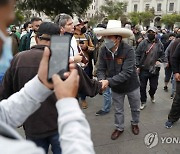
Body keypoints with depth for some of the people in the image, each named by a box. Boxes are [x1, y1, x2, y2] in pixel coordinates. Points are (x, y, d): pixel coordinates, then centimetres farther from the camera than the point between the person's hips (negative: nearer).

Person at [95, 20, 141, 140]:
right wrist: (102, 80, -33)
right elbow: (101, 69, -12)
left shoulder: (128, 50, -29)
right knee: (118, 110, 20)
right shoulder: (104, 50, -17)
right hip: (116, 87, 3)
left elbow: (126, 73, -35)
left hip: (131, 85, -2)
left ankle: (135, 124, 50)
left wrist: (109, 81, -42)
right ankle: (119, 128, 45)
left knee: (135, 108, 21)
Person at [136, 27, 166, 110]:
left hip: (154, 70, 2)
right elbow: (137, 55, -5)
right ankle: (143, 102, 27)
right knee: (142, 87, 8)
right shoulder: (143, 43, -5)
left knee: (154, 86, 13)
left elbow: (163, 55, 8)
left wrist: (160, 60, -12)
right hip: (143, 69, -1)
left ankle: (152, 95, 48)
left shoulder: (159, 44, 0)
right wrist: (137, 66, -10)